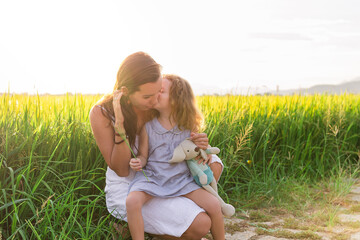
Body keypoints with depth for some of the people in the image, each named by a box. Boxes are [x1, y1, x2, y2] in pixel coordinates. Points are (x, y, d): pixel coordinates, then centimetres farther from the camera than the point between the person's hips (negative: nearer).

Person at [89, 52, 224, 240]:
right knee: (200, 225, -19)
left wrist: (198, 143, -19)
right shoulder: (101, 113, -22)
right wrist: (120, 125, -35)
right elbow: (121, 171, -21)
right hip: (126, 191, -6)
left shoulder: (154, 104, -11)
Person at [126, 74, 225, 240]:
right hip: (152, 178, -1)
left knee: (214, 205, -15)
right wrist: (138, 162, -19)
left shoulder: (188, 127, 1)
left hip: (181, 179, 1)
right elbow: (143, 155, 1)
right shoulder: (148, 126, -3)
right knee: (132, 201, -31)